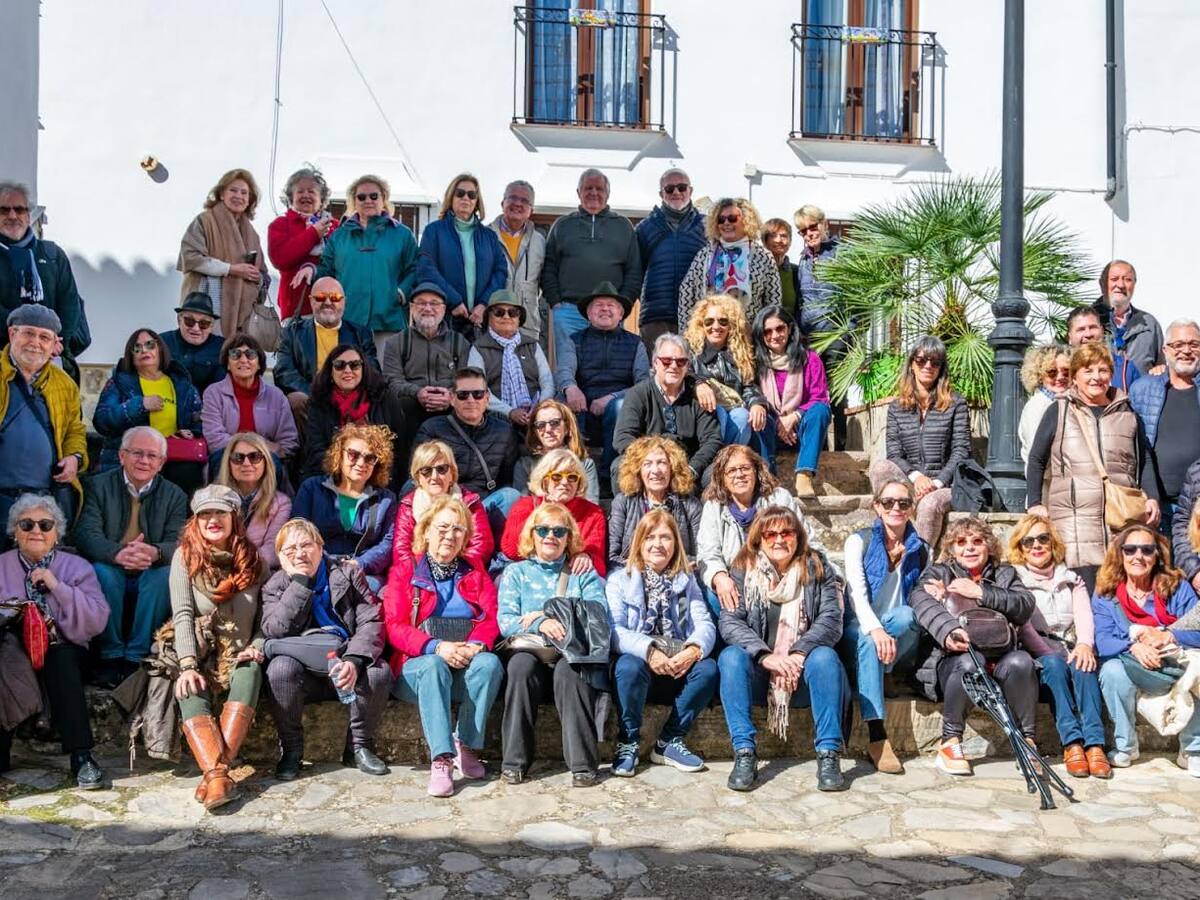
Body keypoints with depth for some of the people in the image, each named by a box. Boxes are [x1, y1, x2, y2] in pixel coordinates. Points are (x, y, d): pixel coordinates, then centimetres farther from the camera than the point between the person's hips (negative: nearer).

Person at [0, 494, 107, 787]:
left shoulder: (77, 567, 6)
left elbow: (98, 621, -7)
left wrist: (58, 587, -14)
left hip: (62, 656, 0)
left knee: (61, 655, -35)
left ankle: (81, 756, -35)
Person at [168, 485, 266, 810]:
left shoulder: (253, 560, 7)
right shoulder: (185, 556, 2)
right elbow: (182, 615, -8)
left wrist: (256, 648, -14)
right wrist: (188, 666, -20)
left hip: (239, 659, 1)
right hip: (200, 658, -1)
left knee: (251, 672, -32)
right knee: (191, 694, -32)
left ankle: (215, 770, -41)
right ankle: (218, 776, -48)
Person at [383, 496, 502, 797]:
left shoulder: (475, 574, 20)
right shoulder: (405, 572, 12)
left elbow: (491, 618, 5)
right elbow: (395, 627, -1)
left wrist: (475, 645, -19)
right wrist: (436, 647, -19)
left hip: (467, 667, 2)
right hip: (419, 665, -2)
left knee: (490, 663, -31)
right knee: (433, 667, -36)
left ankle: (466, 747, -23)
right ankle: (441, 760, -40)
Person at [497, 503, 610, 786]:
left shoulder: (584, 574, 19)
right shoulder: (516, 572, 18)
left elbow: (598, 615, 0)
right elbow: (505, 621, 3)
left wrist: (545, 616, -9)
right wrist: (541, 624, -18)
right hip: (530, 649, 1)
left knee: (568, 670, -34)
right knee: (521, 665, -33)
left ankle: (583, 763, -31)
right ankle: (515, 761, -26)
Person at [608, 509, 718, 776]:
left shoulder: (686, 581, 14)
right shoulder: (619, 580, 4)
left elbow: (705, 624, -1)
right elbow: (613, 630, -11)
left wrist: (695, 648, -24)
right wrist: (648, 650, -29)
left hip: (678, 668, 3)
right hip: (638, 663, -3)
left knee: (707, 668, -26)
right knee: (629, 666, -35)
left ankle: (669, 741, -9)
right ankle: (628, 743, -14)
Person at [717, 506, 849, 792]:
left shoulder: (817, 569, 5)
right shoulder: (744, 571, 3)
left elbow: (831, 619, -7)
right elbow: (729, 621, -8)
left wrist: (798, 654, -23)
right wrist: (765, 656, -23)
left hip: (803, 671, 0)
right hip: (758, 675, 0)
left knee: (825, 657, -30)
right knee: (730, 657, -28)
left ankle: (828, 754, -28)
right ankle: (744, 754, -30)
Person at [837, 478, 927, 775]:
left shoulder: (920, 550, 11)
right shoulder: (859, 541, 1)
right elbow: (857, 594, -13)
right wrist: (875, 630, -32)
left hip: (901, 639, 2)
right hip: (860, 629, -2)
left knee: (907, 614, -32)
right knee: (867, 641, -37)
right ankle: (876, 737, -42)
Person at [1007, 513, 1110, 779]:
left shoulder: (1072, 581, 22)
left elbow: (1084, 617, 3)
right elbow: (1021, 626, -3)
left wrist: (1084, 644, -20)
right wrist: (1050, 655, -18)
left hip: (1070, 649, 2)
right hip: (1036, 656, -2)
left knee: (1082, 664, -32)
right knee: (1055, 664, -35)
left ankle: (1094, 744, -42)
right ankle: (1072, 743, -43)